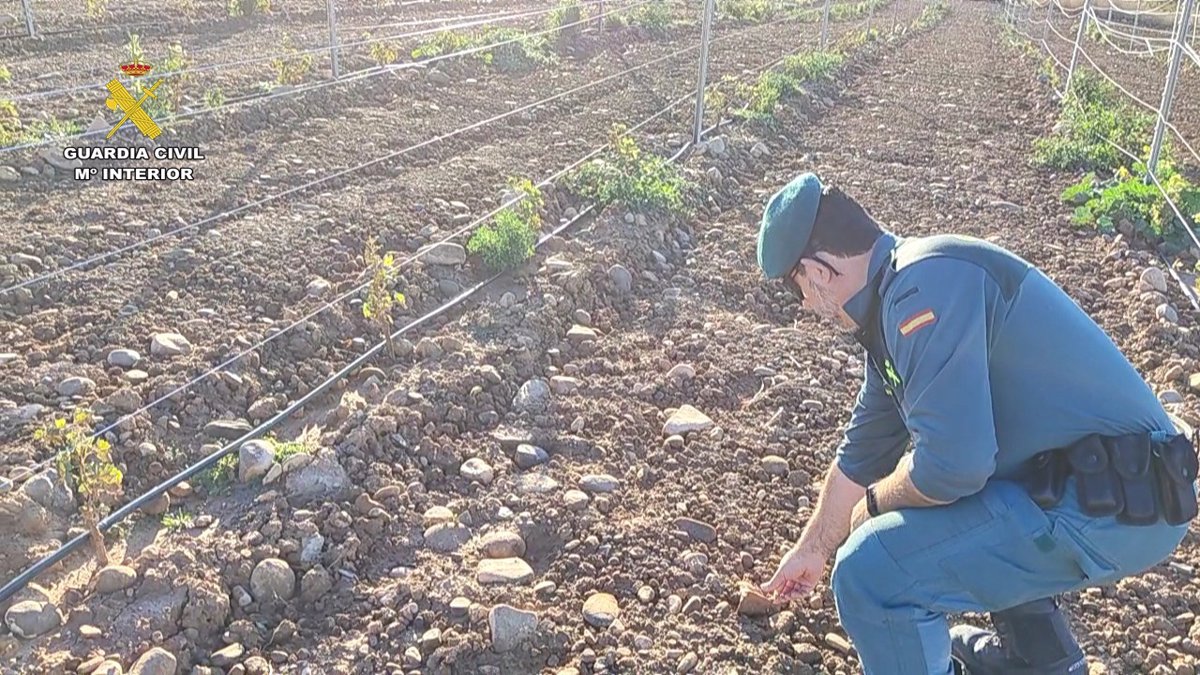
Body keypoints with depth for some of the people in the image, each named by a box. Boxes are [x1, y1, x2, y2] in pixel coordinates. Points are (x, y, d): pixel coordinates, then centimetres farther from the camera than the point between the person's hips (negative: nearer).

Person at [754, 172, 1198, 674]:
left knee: (871, 573, -16)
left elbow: (951, 464, -26)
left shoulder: (925, 284, -20)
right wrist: (811, 551, 34)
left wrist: (876, 501, -4)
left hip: (1109, 509, -10)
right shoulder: (894, 295, 12)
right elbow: (862, 453, 23)